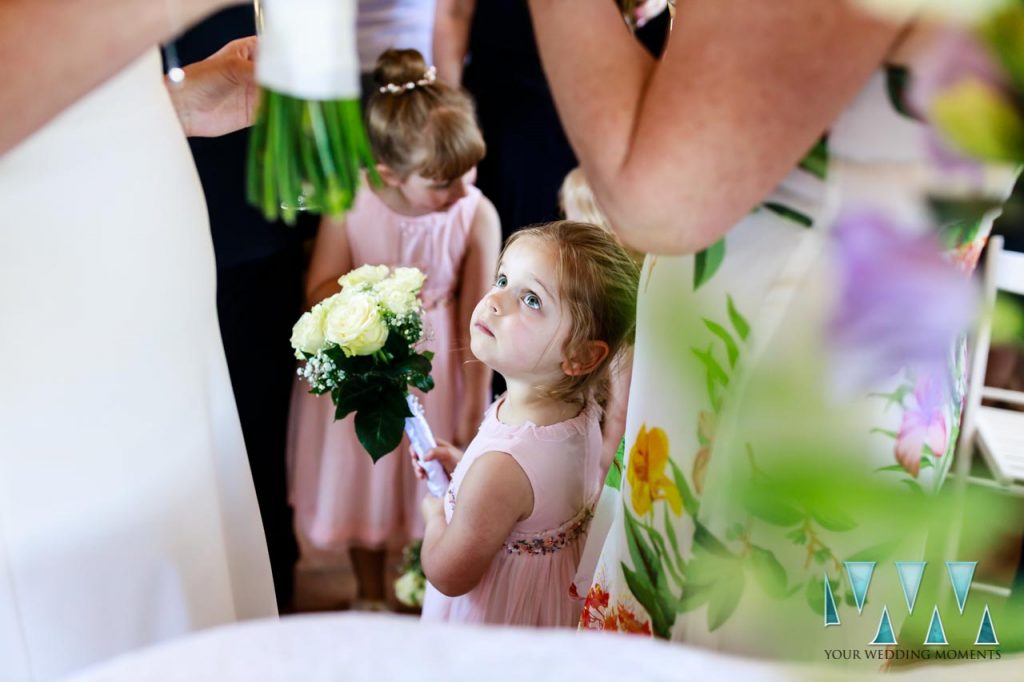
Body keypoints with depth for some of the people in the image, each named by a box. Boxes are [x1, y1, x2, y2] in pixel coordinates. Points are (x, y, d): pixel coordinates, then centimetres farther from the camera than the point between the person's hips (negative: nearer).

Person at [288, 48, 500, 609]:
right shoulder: (349, 210, -20)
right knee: (364, 479, 18)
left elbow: (476, 316, -14)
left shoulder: (478, 216, -21)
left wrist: (474, 405, -9)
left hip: (435, 371, 0)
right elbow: (317, 292, -8)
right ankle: (371, 596, 43)